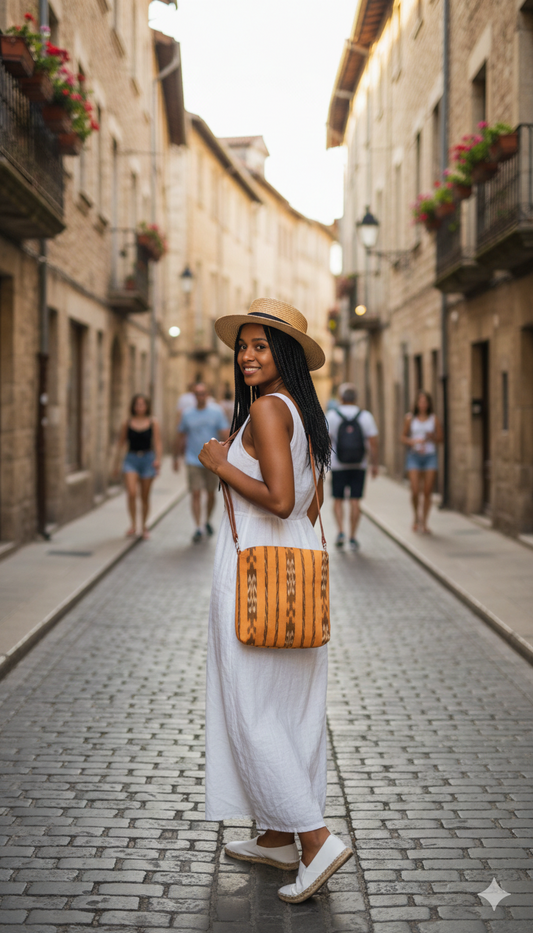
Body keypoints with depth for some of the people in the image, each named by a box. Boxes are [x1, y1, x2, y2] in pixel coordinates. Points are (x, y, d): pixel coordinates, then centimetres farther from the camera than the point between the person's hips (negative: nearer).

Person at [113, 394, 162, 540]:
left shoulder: (153, 423, 3)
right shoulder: (127, 424, 4)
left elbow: (158, 443, -2)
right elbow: (120, 444, 10)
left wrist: (158, 459, -18)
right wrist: (117, 464, 10)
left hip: (147, 459, 0)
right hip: (131, 459, 0)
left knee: (145, 496, 7)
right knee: (131, 493, -18)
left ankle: (144, 527, 20)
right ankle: (133, 524, -4)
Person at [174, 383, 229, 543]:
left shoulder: (217, 412, 0)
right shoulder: (187, 414, 4)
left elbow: (224, 434, -2)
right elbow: (180, 436, 13)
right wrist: (177, 457, 12)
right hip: (193, 461, 0)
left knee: (211, 494, 10)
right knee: (195, 494, -8)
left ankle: (208, 521, 33)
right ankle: (198, 528, -8)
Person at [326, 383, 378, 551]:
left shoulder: (331, 415, -8)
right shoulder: (365, 416, -6)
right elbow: (373, 443, -8)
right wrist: (374, 464, 3)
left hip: (337, 466, -1)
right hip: (359, 466, 1)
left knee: (338, 500, 13)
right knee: (355, 501, 7)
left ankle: (340, 531, -4)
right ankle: (353, 537, 8)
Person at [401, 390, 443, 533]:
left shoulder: (434, 418, 3)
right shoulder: (410, 418, 0)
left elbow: (440, 438, 9)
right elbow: (403, 437, 6)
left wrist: (432, 437, -13)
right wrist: (414, 442, -13)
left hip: (430, 456, 1)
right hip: (414, 456, -1)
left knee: (427, 492, -1)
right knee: (415, 491, -10)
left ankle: (424, 523, 9)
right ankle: (416, 516, 18)